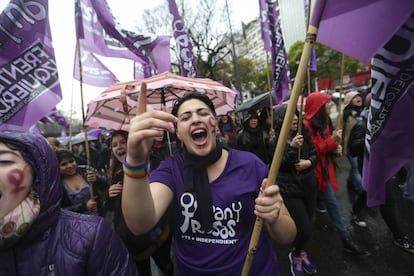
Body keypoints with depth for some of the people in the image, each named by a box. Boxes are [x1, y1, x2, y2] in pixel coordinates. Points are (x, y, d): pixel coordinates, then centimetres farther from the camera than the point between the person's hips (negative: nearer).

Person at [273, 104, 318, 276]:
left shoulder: (303, 134, 0)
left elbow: (314, 154, 8)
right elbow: (275, 167, -18)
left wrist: (309, 162, -14)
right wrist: (292, 148, -28)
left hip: (309, 186, 5)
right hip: (289, 190, -5)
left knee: (306, 226, 16)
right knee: (305, 229, -3)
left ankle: (301, 252, 47)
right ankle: (295, 255, 31)